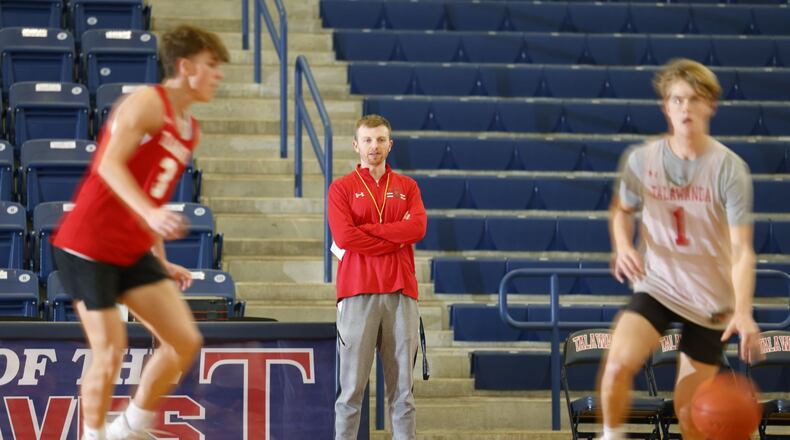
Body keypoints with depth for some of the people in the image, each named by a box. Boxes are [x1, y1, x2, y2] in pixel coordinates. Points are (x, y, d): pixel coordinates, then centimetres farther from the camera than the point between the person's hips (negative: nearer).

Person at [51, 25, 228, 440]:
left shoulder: (189, 129, 14)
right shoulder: (148, 103, -13)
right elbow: (110, 164, -26)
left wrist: (161, 261, 18)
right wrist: (150, 212, -39)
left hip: (133, 251, 8)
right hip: (88, 245, -8)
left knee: (186, 342, -1)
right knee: (110, 353, -9)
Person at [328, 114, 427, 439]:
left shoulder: (407, 187, 16)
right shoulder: (342, 188, 7)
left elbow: (418, 227, -3)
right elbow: (344, 236, -9)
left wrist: (364, 232, -7)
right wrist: (395, 240, -5)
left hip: (401, 294, 3)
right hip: (358, 294, -3)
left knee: (401, 388, 3)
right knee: (352, 387, -5)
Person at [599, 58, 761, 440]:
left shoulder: (729, 169, -15)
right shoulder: (641, 159, -6)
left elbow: (742, 249, -20)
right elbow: (622, 209, 15)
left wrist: (743, 312, -35)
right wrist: (622, 246, -8)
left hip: (710, 301, -1)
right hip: (656, 286, 1)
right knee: (618, 364, -25)